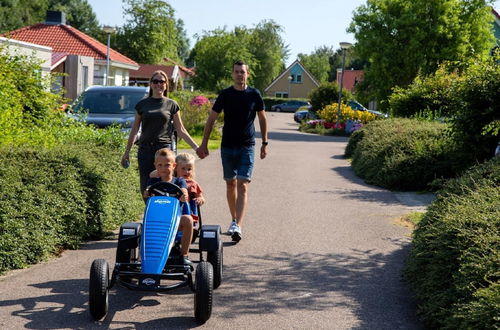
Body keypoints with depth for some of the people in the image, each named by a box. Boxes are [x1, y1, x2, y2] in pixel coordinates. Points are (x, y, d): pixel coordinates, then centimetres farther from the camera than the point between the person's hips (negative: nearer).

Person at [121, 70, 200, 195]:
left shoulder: (172, 105, 6)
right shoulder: (142, 104, 10)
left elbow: (181, 130, 8)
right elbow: (134, 130, 15)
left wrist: (196, 147, 2)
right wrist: (127, 151, 16)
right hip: (145, 149, 2)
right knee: (145, 188, -2)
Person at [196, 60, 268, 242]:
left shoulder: (254, 95, 0)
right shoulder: (225, 94, 1)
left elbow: (262, 119, 12)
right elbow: (211, 119, 5)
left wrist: (264, 143, 11)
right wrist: (204, 144, 2)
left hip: (247, 147, -2)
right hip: (227, 146, 2)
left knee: (242, 186, -11)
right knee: (230, 184, 11)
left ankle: (238, 226, -19)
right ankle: (234, 220, 27)